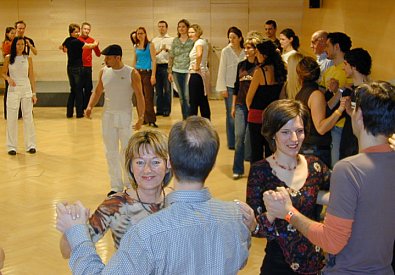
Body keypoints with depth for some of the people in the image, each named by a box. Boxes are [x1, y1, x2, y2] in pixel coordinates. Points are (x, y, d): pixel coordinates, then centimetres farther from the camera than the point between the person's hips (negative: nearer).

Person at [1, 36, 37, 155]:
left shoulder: (28, 59, 3)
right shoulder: (8, 58, 1)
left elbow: (31, 76, 4)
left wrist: (34, 93, 2)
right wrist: (8, 78, -14)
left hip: (26, 89, 1)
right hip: (13, 90, 0)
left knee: (28, 117, 2)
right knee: (12, 118, 1)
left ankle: (30, 145, 9)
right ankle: (12, 146, 8)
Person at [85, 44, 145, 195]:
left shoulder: (131, 73, -9)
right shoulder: (104, 72, 3)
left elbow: (139, 95, -7)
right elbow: (97, 91, 12)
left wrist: (141, 116, -13)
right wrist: (90, 106, -5)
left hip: (125, 116, -4)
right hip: (108, 116, 4)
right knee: (111, 152, 7)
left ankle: (130, 184, 18)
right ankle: (116, 186, 16)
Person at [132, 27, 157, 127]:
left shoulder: (150, 45, -2)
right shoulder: (136, 47, 12)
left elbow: (154, 60, -7)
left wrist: (153, 75, -14)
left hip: (147, 72, -5)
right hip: (138, 72, 5)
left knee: (148, 97, -8)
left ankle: (151, 120, -5)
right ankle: (143, 119, 16)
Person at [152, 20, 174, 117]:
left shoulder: (171, 39, 4)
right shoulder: (154, 40, 15)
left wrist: (167, 49, -21)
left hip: (166, 66, -4)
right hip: (156, 66, 4)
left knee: (167, 89, -2)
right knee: (158, 90, 7)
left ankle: (167, 110, 4)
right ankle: (159, 109, 14)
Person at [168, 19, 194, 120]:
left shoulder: (192, 41, -3)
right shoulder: (175, 40, 9)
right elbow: (171, 56, 12)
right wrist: (170, 72, 9)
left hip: (188, 71, -4)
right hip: (177, 71, 4)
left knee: (187, 96, -10)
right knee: (181, 97, 11)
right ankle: (184, 119, 20)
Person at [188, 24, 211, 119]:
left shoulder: (199, 42, -14)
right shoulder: (203, 41, 14)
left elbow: (199, 54, -34)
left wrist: (197, 66, -22)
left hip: (196, 74, -10)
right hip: (203, 73, 10)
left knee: (193, 102, -7)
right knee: (203, 102, 14)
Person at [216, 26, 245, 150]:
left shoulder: (245, 52, 4)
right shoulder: (226, 51, -1)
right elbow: (222, 70, 0)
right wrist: (223, 88, -4)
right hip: (230, 87, -2)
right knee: (231, 115, 0)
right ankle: (231, 143, 10)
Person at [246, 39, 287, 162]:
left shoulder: (260, 71, -15)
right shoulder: (280, 71, 0)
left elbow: (249, 98, -8)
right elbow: (281, 94, 6)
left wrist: (250, 109, 9)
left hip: (258, 116, -6)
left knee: (256, 150, 4)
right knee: (270, 149, 14)